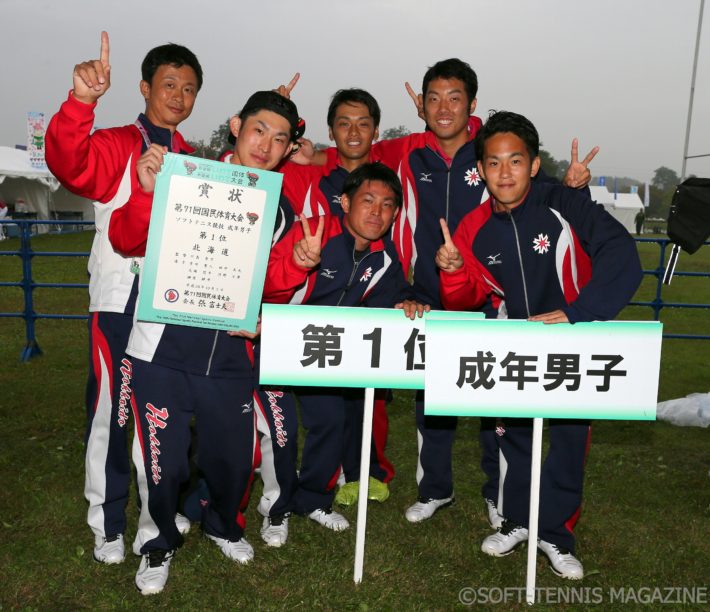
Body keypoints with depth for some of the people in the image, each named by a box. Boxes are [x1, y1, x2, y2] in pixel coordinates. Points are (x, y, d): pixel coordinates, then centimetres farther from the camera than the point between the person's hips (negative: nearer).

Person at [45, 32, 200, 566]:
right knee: (113, 411, 1)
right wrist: (82, 100, -40)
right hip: (122, 302, -5)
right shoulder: (117, 146, -4)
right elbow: (70, 163, -26)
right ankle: (108, 526, 17)